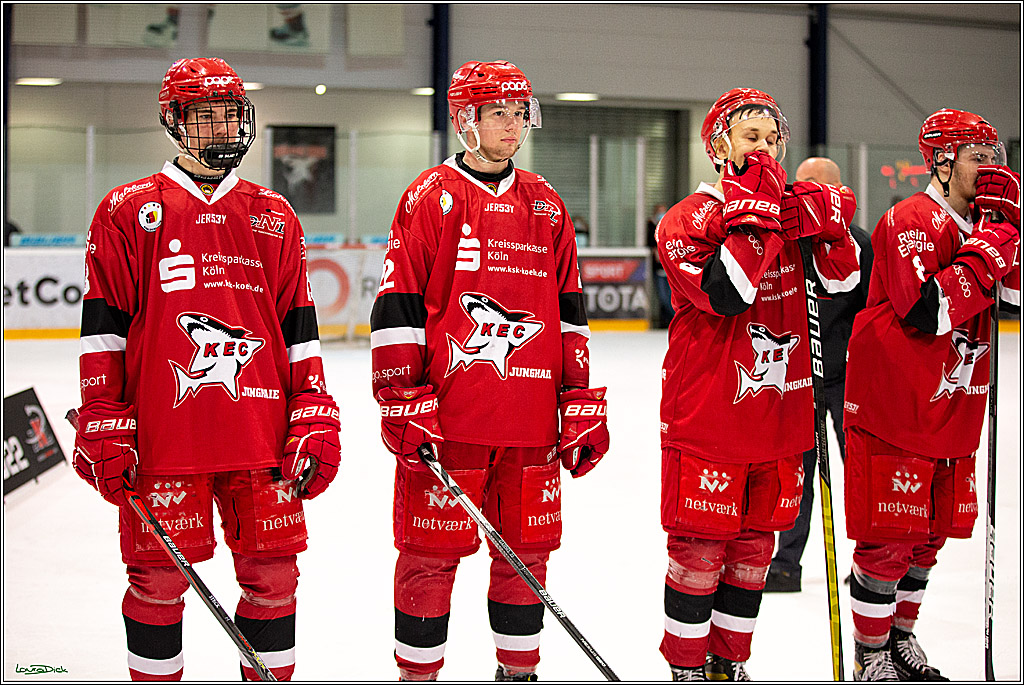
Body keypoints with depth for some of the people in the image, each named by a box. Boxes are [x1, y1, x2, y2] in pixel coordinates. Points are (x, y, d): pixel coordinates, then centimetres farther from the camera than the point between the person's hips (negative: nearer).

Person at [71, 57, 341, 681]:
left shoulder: (275, 217, 13)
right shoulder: (130, 211, 3)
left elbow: (299, 328, 13)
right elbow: (103, 330, 1)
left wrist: (315, 422, 6)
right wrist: (103, 430, -6)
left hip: (262, 436, 3)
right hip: (161, 440, -3)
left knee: (273, 573, 5)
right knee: (160, 576, 4)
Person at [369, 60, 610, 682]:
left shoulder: (546, 205, 13)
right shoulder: (432, 197, -1)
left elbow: (570, 313, 16)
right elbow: (398, 306, -5)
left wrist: (582, 403, 11)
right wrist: (404, 403, -11)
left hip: (532, 418, 5)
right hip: (446, 416, -4)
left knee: (527, 548, 10)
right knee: (433, 550, 2)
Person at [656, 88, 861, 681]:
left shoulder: (793, 208, 9)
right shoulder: (689, 219, -9)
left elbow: (842, 280, 0)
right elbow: (726, 294, -24)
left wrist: (827, 223, -16)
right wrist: (753, 215, -23)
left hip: (779, 416, 6)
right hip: (706, 416, -6)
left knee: (755, 544, 13)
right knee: (701, 546, 1)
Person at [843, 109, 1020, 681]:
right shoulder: (910, 220, -15)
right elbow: (928, 312, -26)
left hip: (953, 413, 8)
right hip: (890, 409, -8)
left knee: (930, 534, 15)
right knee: (889, 538, -3)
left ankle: (901, 638, 31)